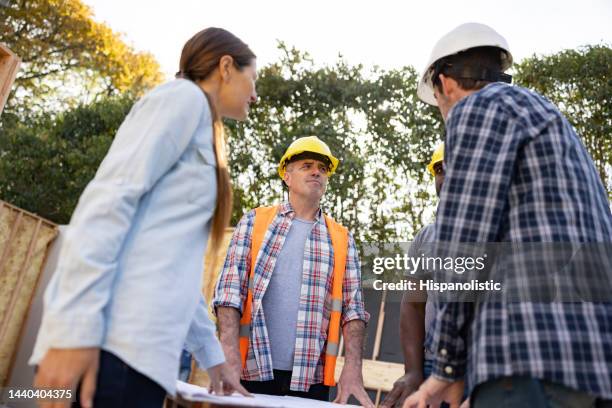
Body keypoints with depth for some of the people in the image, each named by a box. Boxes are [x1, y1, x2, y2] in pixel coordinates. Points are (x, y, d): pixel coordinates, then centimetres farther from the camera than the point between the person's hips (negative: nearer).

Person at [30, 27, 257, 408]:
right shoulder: (184, 96, 1)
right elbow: (109, 199, -14)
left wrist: (212, 353, 26)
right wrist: (76, 328, -21)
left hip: (138, 344, 9)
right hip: (115, 342, -9)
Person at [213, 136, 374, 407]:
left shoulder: (341, 240, 9)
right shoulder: (254, 222, 5)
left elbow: (352, 308, 4)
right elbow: (229, 291, -3)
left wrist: (353, 369, -9)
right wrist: (231, 360, -14)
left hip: (311, 377, 2)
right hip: (253, 370, -1)